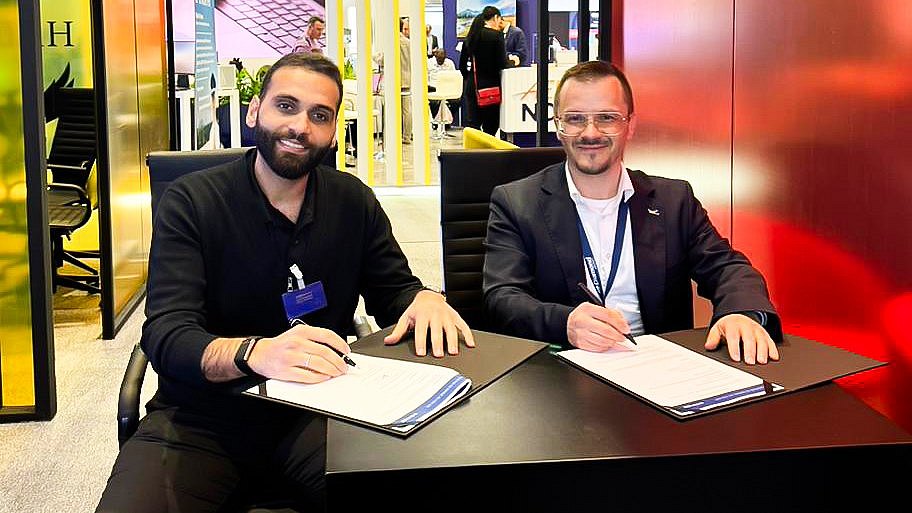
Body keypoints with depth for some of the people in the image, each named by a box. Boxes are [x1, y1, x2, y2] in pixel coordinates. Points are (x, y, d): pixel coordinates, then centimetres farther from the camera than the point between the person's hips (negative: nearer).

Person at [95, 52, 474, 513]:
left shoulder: (354, 202, 5)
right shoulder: (189, 202, -7)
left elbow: (392, 291, 14)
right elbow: (167, 335, -16)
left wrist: (423, 298, -13)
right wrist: (255, 352, -39)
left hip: (315, 416, 3)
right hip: (202, 422, -2)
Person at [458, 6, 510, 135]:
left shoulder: (471, 36, 8)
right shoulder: (496, 35, -9)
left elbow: (462, 64, 12)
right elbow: (502, 64, -12)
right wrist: (512, 62, 8)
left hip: (471, 85, 5)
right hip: (490, 84, -5)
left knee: (472, 123, 5)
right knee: (491, 125, 5)